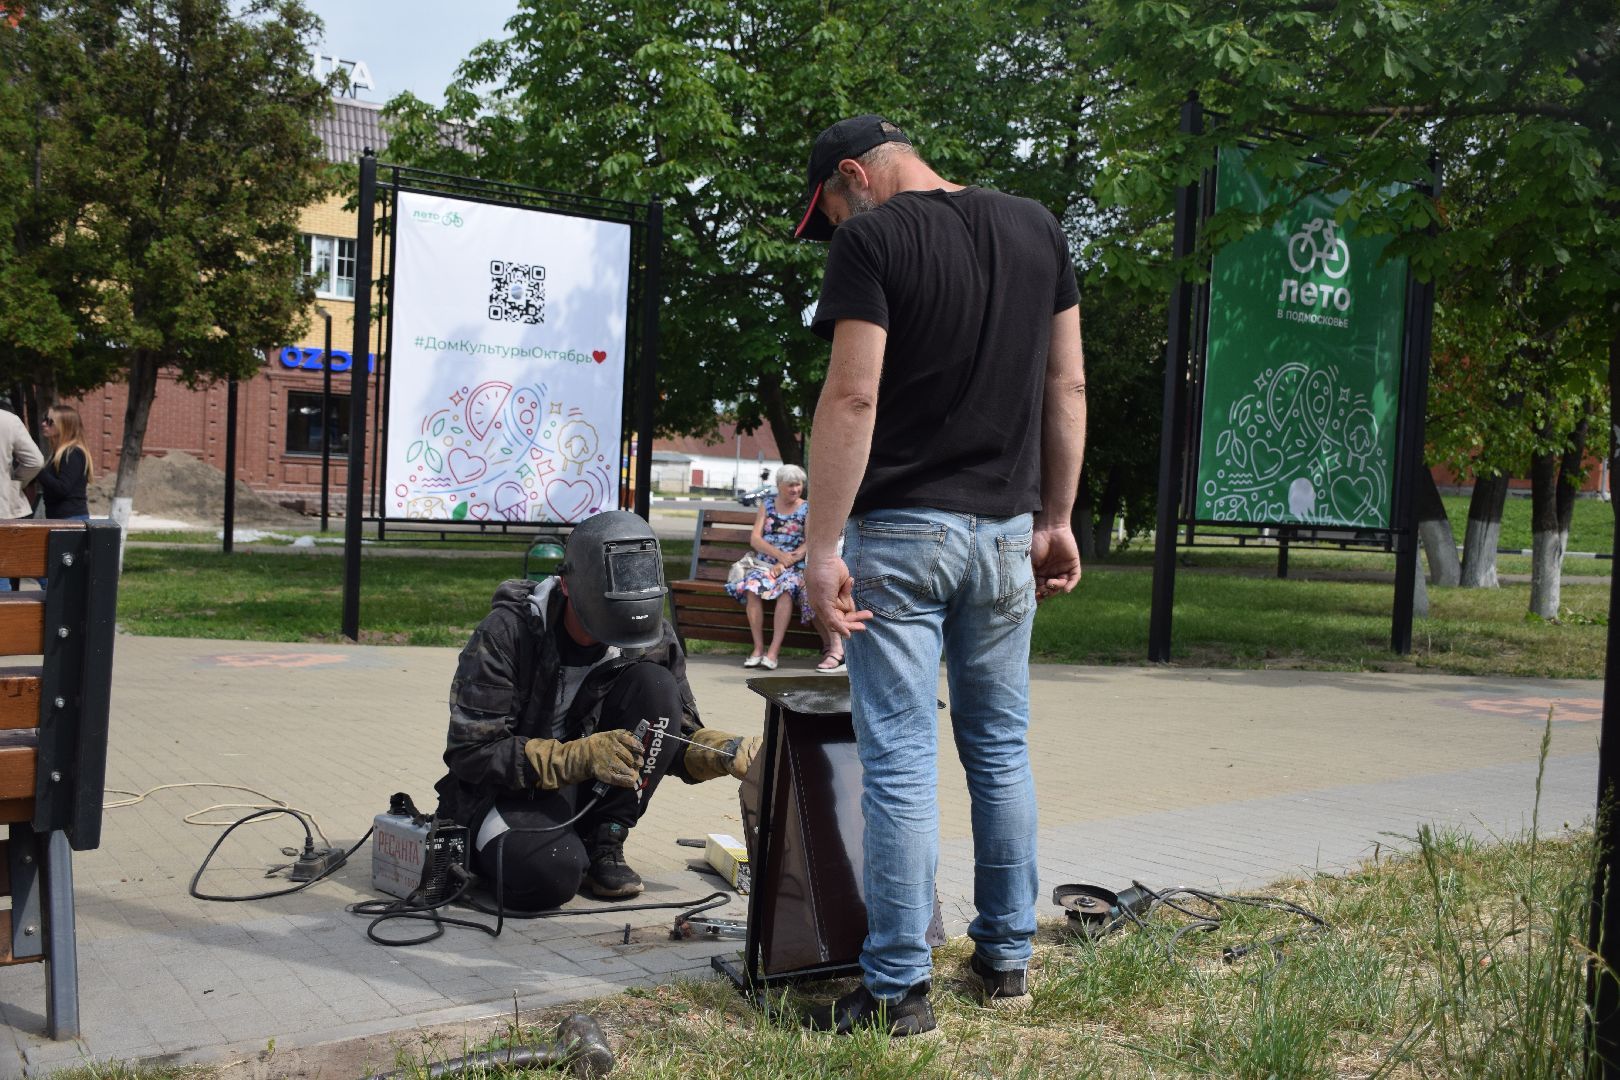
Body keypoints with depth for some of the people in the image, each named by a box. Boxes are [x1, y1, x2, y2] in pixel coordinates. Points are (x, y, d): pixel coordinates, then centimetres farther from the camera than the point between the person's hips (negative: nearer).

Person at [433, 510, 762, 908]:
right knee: (552, 873, -35)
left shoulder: (654, 639, -9)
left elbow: (678, 738, 1)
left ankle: (604, 844, -10)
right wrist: (580, 756, -32)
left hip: (590, 792, 4)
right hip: (508, 786, -4)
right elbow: (471, 751, -21)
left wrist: (726, 752, -22)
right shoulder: (506, 632, -21)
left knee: (654, 685, -19)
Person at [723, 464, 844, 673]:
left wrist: (785, 563, -16)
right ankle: (758, 648, -29)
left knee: (787, 588, -35)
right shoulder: (767, 504, 14)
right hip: (765, 563, 2)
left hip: (794, 567, -2)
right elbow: (755, 539, 4)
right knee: (752, 586, -31)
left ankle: (774, 650, -37)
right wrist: (780, 554, -13)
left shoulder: (807, 509, 8)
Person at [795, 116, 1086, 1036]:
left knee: (901, 762, -1)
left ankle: (900, 989, 6)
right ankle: (1007, 957, 25)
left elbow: (853, 397, -17)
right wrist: (1057, 520, 14)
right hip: (1006, 530, 6)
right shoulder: (1038, 228, 10)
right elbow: (1068, 387, 10)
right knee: (1002, 750, 15)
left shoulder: (871, 238, -8)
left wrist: (824, 547, -16)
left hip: (901, 530, -6)